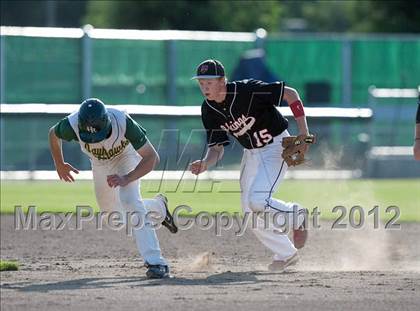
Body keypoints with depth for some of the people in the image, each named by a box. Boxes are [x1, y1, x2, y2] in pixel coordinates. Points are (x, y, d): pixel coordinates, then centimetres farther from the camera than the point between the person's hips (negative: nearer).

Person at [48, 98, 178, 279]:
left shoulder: (123, 123, -43)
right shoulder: (72, 125, -37)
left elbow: (152, 157, -37)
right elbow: (53, 134, -11)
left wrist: (126, 179, -48)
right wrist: (59, 165, 1)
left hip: (126, 155, -5)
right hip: (100, 162, 5)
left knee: (129, 200, -26)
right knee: (110, 211, 15)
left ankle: (155, 262, -29)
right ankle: (159, 206, 40)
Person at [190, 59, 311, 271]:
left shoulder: (247, 91, -27)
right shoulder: (209, 110, -7)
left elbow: (290, 94, -21)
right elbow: (217, 148, -3)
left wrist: (304, 133, -25)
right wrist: (205, 164, -26)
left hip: (277, 146, -7)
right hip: (251, 153, 7)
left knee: (258, 201, -24)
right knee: (250, 213, 4)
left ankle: (296, 216, 5)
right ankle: (286, 254, 22)